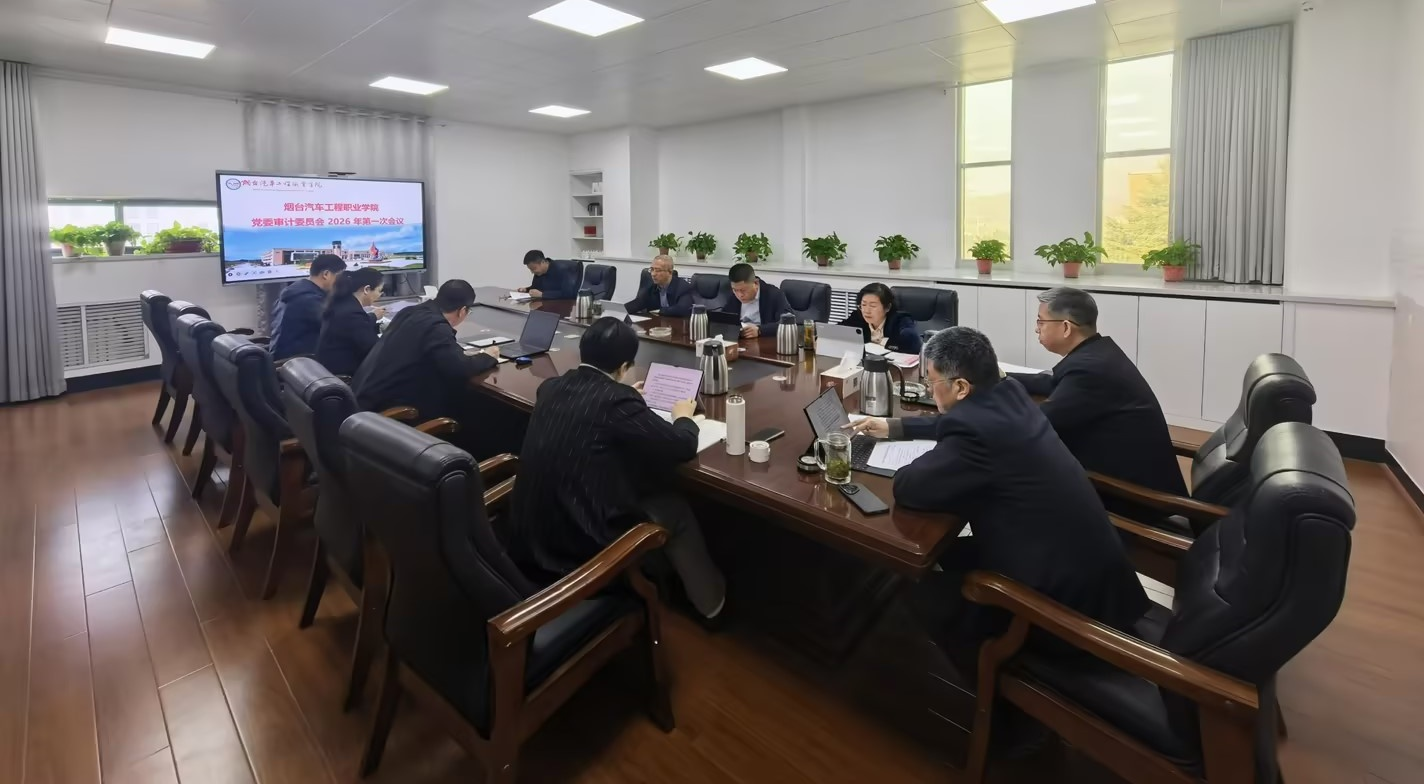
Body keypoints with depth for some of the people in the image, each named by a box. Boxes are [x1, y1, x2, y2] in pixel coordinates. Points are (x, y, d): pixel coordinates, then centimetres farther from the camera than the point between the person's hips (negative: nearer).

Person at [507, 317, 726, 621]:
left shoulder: (551, 388, 2)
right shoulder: (618, 400, -18)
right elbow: (683, 447, -10)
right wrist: (684, 417, 11)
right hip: (579, 547, -7)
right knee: (675, 509, 16)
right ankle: (709, 597, 35)